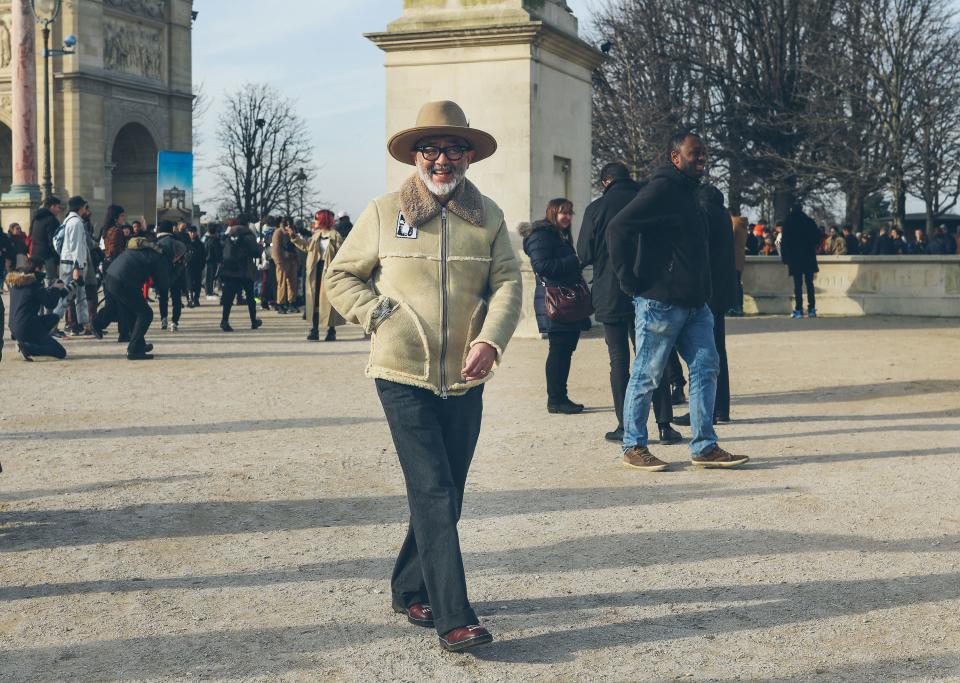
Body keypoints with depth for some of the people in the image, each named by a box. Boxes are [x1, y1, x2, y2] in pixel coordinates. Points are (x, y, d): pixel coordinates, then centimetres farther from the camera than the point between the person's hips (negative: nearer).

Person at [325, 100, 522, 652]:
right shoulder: (384, 214, 1)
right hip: (404, 377, -3)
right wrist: (377, 314, -8)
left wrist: (491, 340, -19)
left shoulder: (488, 216, 6)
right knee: (434, 493, -11)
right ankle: (455, 618, -12)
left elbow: (508, 283, -1)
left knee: (447, 494, 13)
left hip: (465, 380, 4)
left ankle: (410, 590, 32)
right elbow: (341, 276, 9)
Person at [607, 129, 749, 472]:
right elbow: (619, 227, -22)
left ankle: (705, 448, 9)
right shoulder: (661, 189, -12)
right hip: (660, 301, -9)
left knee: (706, 367, 5)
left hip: (693, 303, 9)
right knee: (647, 375, -1)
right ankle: (633, 447, 10)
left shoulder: (687, 193, 18)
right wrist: (630, 280, -18)